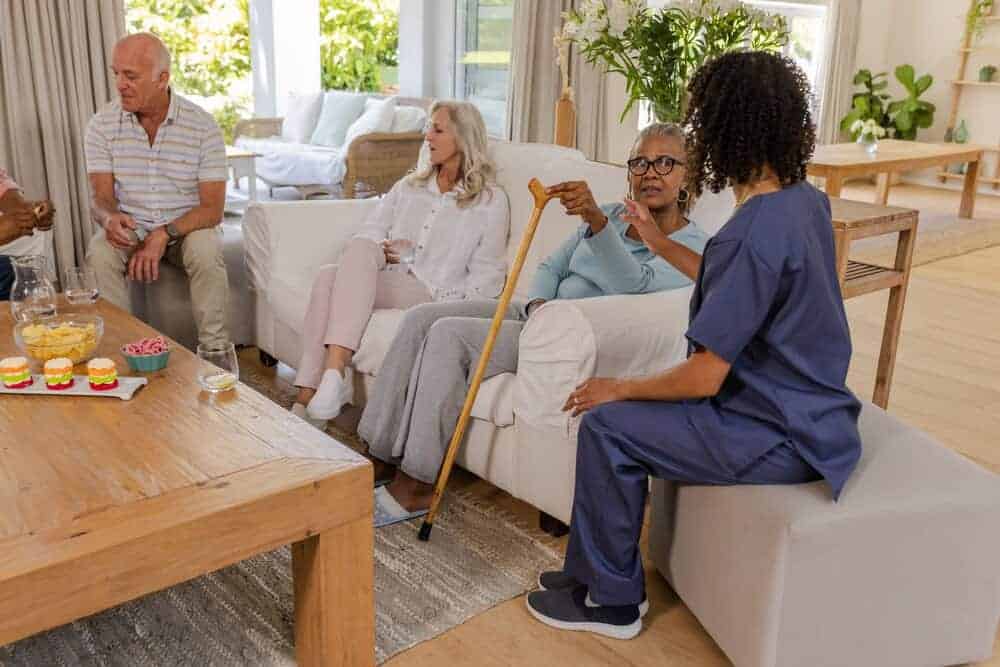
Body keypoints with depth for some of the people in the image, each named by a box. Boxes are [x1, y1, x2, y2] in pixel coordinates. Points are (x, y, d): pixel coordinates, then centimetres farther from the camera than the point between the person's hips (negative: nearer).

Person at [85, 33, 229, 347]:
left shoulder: (202, 125, -10)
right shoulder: (103, 124, -3)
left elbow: (212, 208, -12)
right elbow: (101, 198, -5)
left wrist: (166, 234, -28)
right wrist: (110, 218, -31)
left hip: (187, 227, -2)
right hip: (129, 228, 2)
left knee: (206, 252, -33)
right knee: (99, 254, -29)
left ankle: (214, 351, -22)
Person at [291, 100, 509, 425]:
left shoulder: (490, 200, 8)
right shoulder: (409, 186, 24)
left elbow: (487, 276, 2)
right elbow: (368, 235, 15)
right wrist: (381, 252, -9)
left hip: (433, 295, -4)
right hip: (384, 281, 5)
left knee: (361, 253, -32)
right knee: (328, 275, -29)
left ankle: (335, 371, -41)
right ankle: (308, 396, -35)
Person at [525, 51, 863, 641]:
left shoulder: (751, 234, -27)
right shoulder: (808, 200, 1)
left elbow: (703, 379, -24)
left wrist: (620, 388, -8)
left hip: (781, 438, -9)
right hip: (808, 408, 9)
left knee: (606, 426, -6)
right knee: (628, 411, 14)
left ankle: (611, 599, 11)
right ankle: (598, 570, 25)